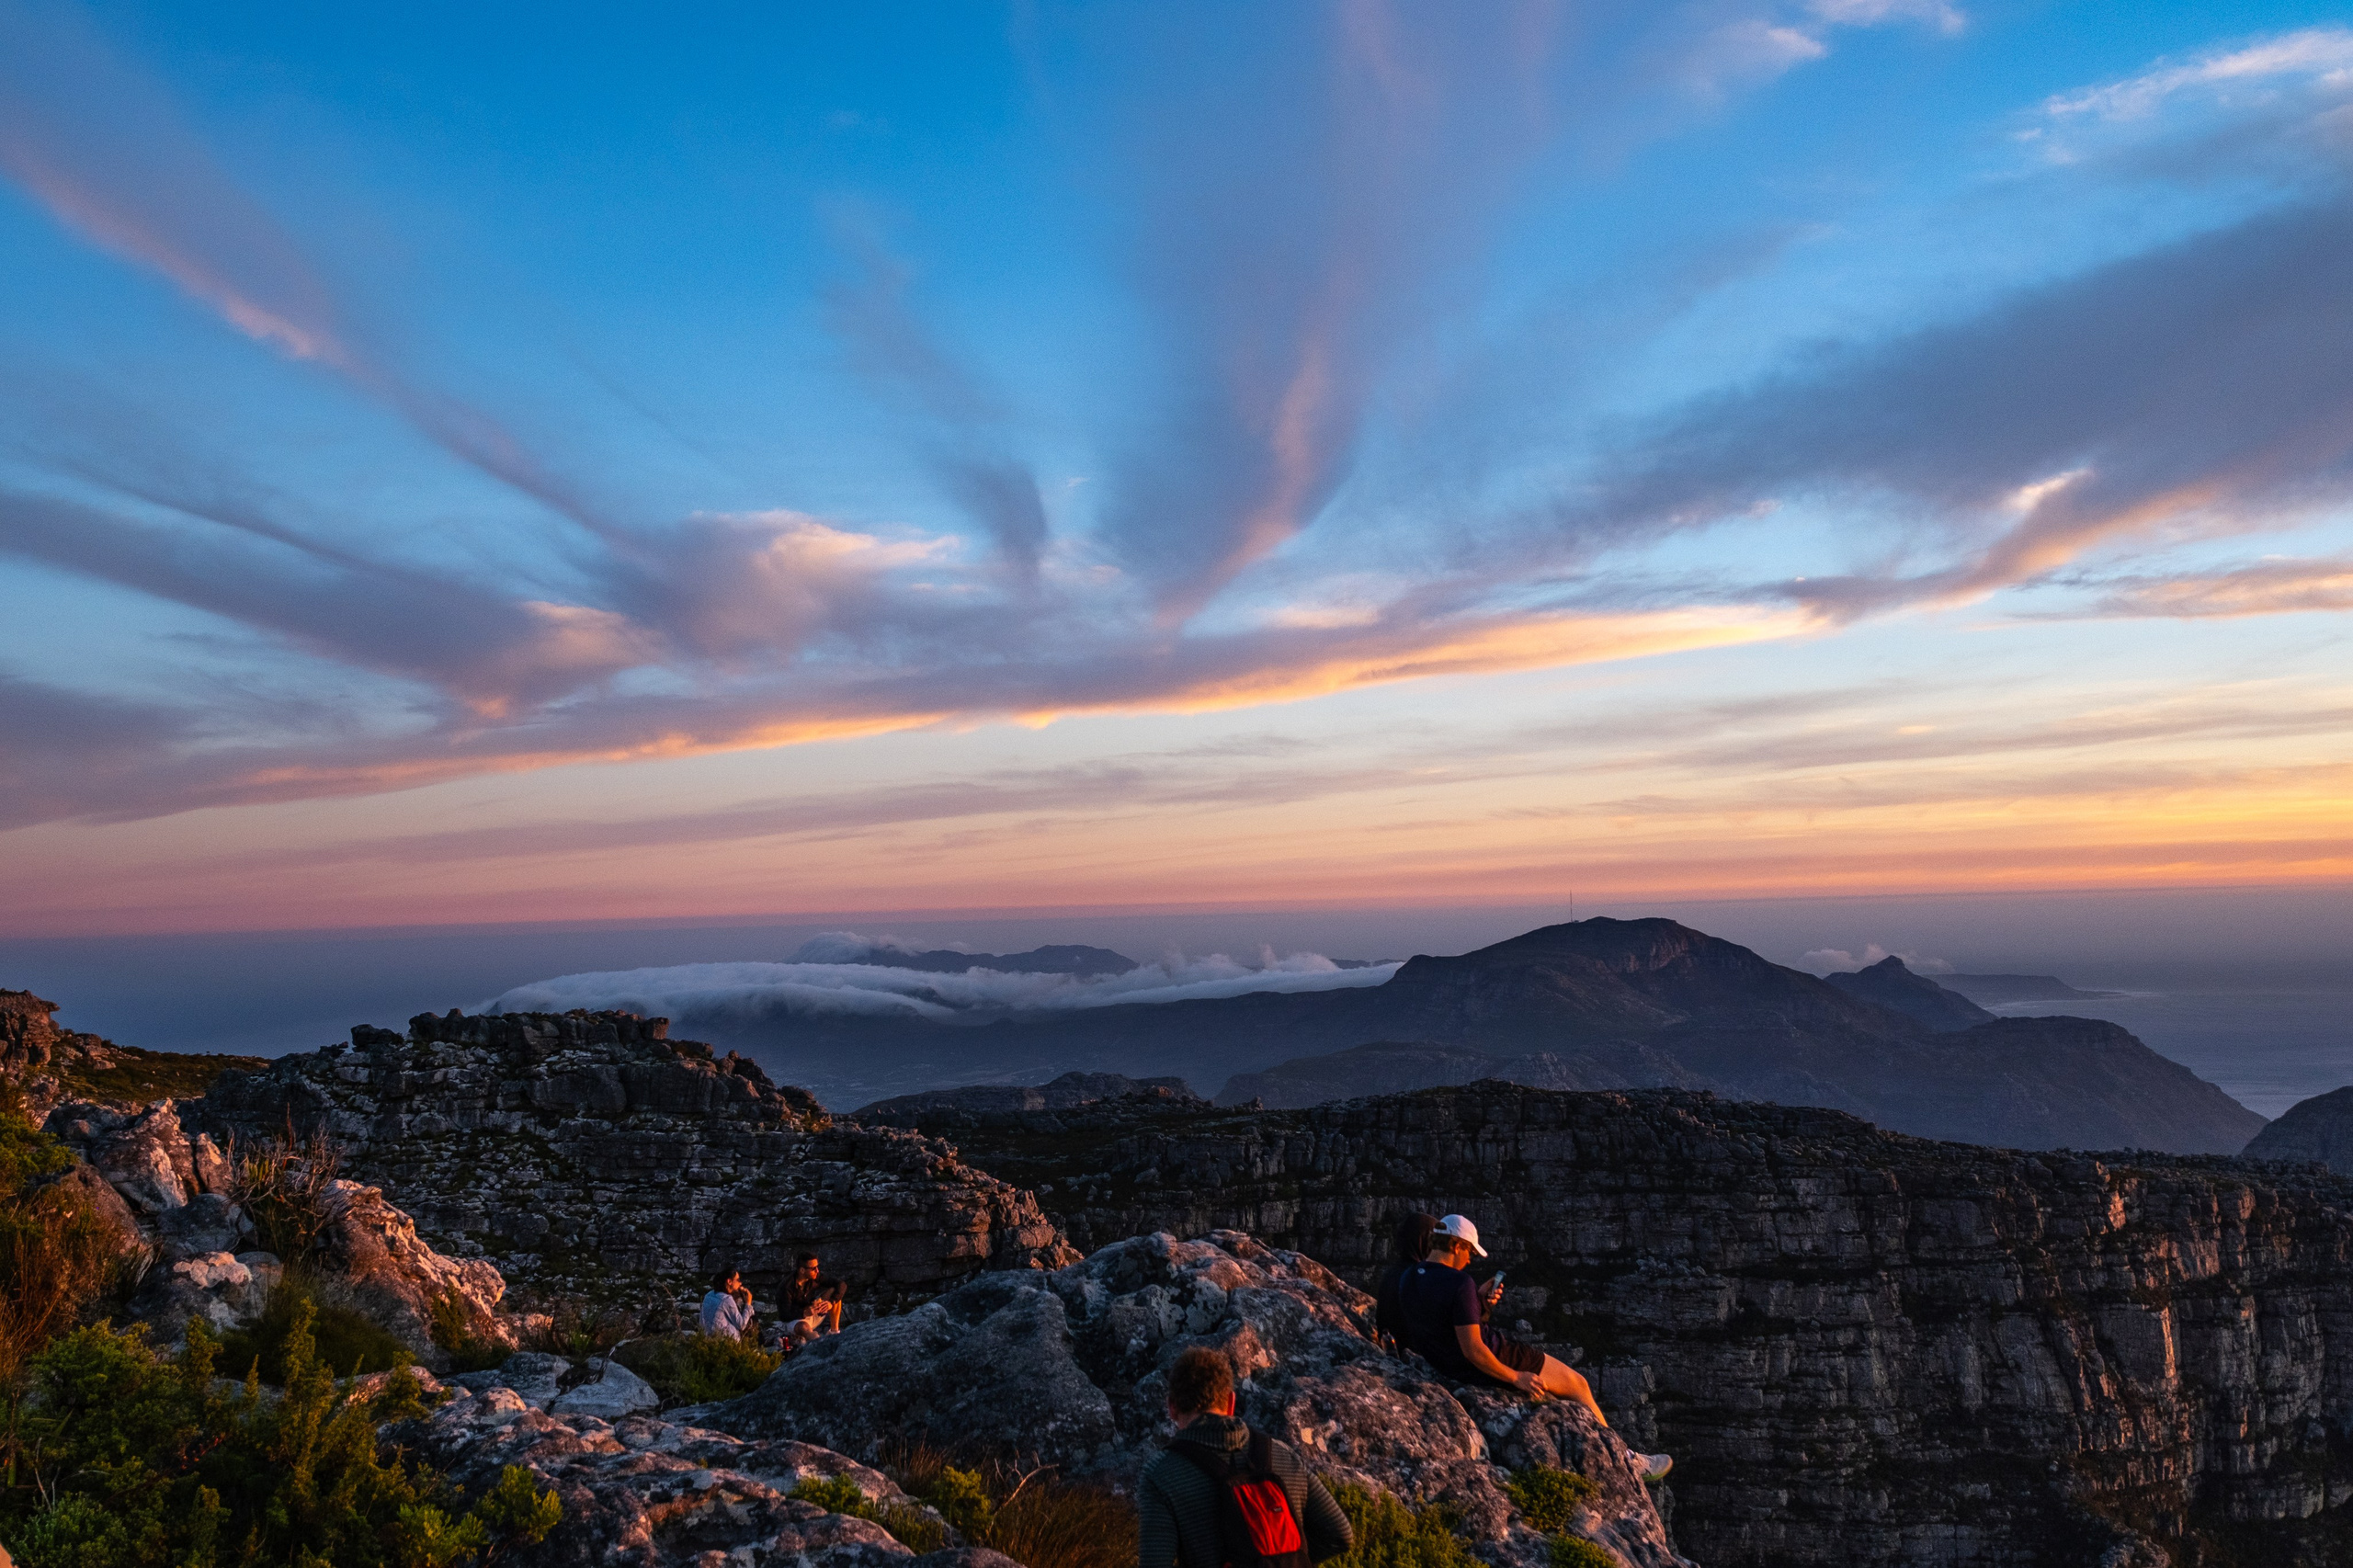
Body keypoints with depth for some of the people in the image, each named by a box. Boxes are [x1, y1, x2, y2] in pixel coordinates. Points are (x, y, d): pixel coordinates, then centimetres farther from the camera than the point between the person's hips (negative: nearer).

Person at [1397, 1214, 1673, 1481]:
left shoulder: (1407, 1279, -4)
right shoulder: (1459, 1283, -29)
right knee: (1577, 1385, 11)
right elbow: (1473, 1350, -29)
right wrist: (1516, 1378, -16)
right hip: (1485, 1366, -9)